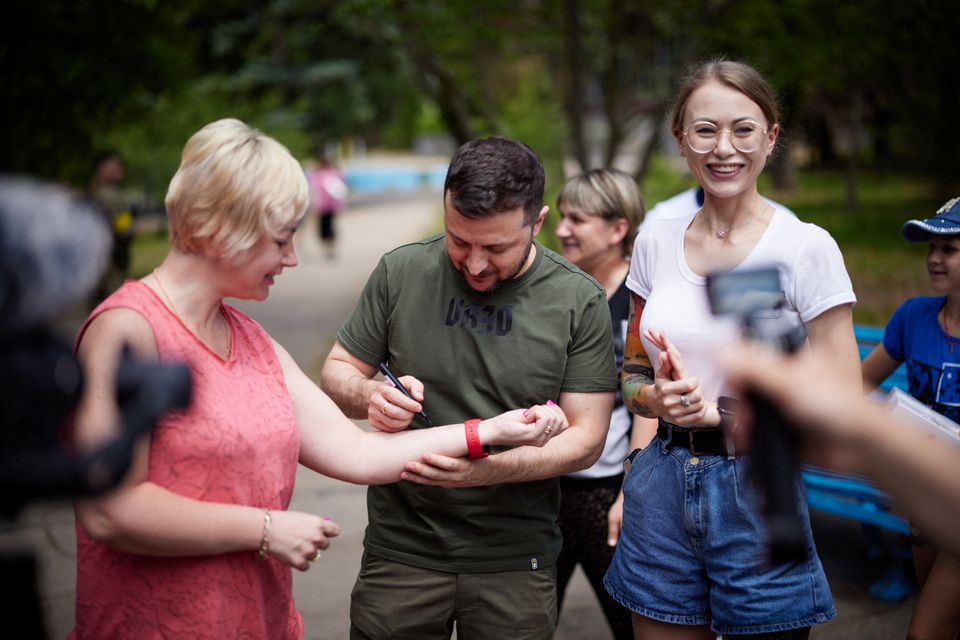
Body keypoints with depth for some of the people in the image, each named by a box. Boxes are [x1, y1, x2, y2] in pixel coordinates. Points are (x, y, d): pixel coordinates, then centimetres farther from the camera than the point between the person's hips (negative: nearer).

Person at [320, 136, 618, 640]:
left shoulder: (579, 301, -7)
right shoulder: (401, 272, -4)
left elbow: (585, 439, -7)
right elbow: (337, 372, 6)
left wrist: (490, 469, -25)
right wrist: (369, 397, -19)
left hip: (515, 560, 0)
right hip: (400, 549, 1)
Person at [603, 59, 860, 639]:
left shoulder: (806, 248, -9)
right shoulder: (657, 241, 4)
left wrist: (719, 412, -15)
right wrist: (657, 397, -8)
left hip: (757, 493, -3)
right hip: (661, 489, 4)